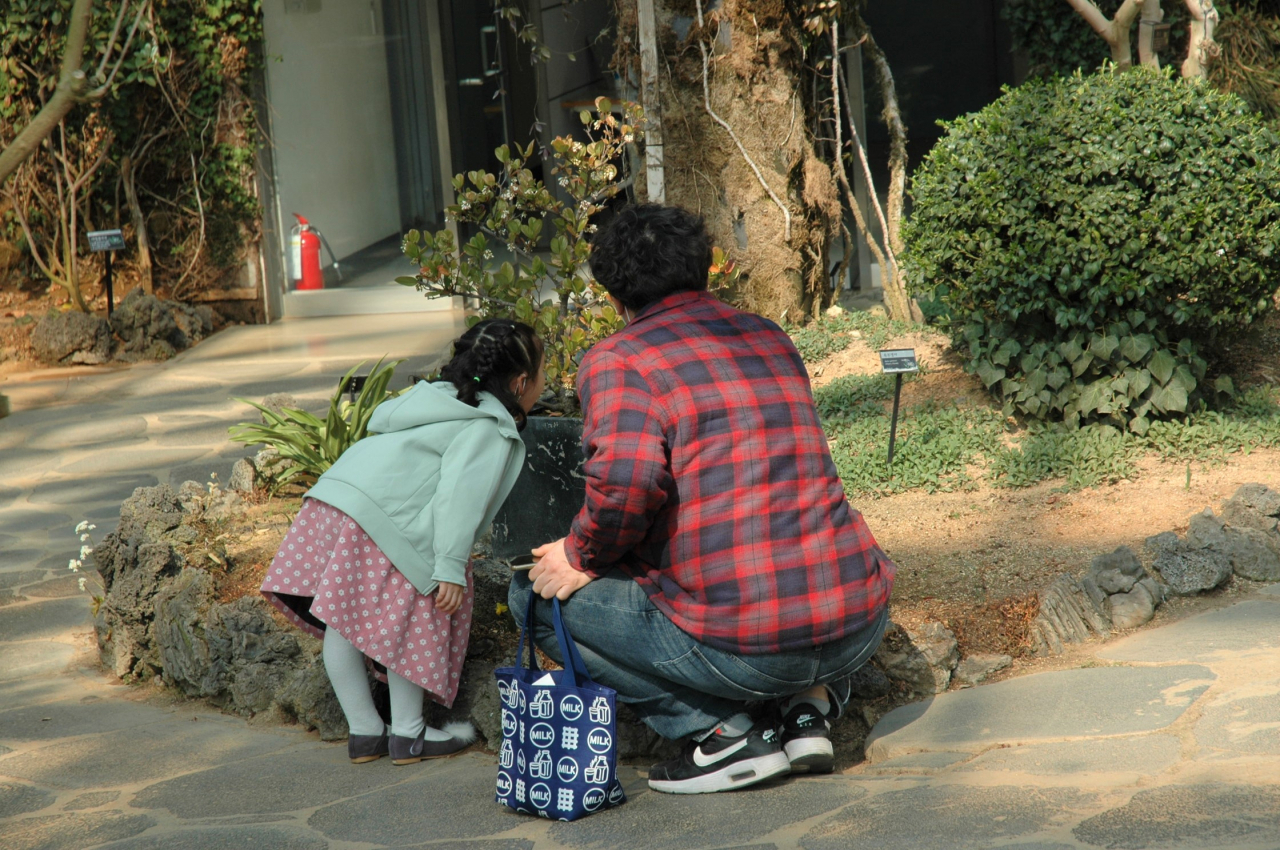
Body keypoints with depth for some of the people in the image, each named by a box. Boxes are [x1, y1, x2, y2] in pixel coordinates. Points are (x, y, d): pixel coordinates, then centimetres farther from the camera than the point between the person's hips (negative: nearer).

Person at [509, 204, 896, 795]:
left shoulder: (615, 360, -3)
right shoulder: (772, 339, 17)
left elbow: (625, 482, -21)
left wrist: (584, 556, -2)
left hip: (743, 647, -6)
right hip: (861, 627, 6)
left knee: (536, 593, 10)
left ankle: (720, 731, 2)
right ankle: (810, 704, 12)